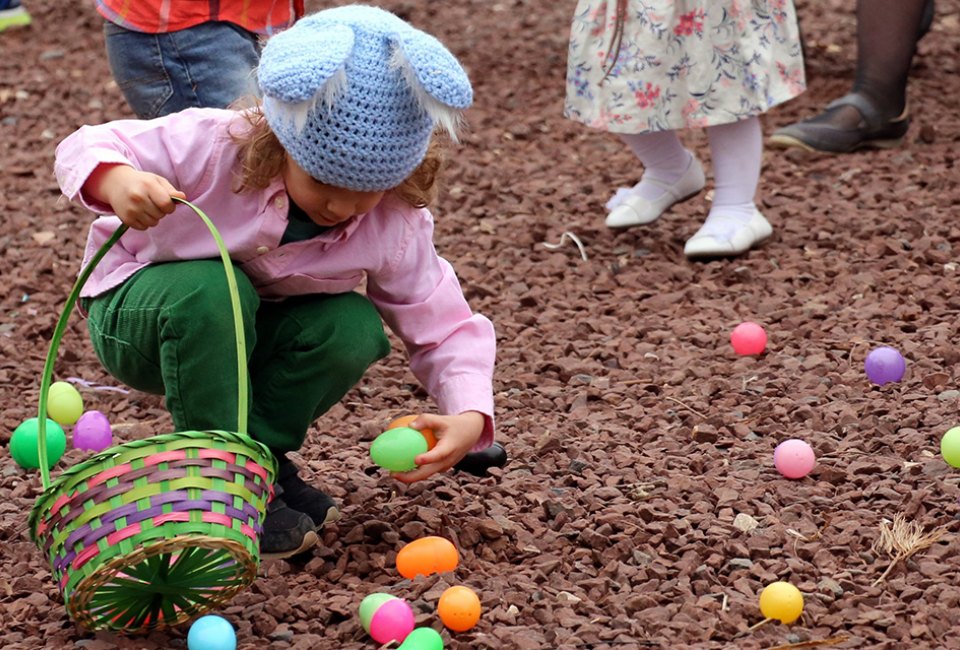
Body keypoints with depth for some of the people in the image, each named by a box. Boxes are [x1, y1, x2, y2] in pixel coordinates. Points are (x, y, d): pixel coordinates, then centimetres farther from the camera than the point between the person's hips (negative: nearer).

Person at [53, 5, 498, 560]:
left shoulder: (396, 227, -22)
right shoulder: (213, 146, -32)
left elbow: (445, 329, -16)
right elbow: (86, 150, -22)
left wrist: (470, 416, -36)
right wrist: (114, 181, -48)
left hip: (251, 340, 3)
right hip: (141, 313, -3)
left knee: (354, 328, -28)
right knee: (209, 290, -39)